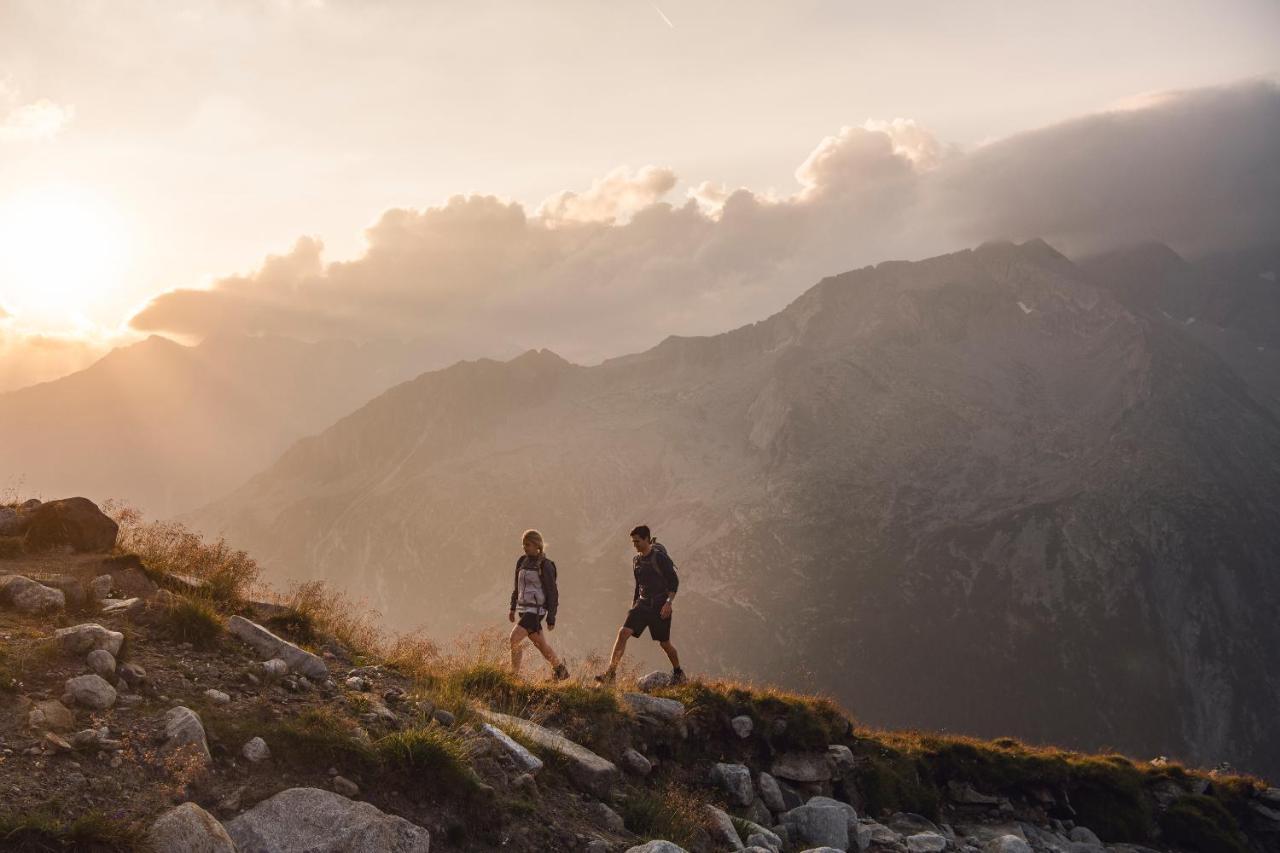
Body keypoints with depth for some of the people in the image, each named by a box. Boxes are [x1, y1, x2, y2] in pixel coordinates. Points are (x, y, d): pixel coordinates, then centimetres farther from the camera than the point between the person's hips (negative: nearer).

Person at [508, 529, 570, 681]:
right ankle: (560, 669, 35)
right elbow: (517, 587, 18)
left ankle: (514, 673, -11)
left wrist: (551, 617, -11)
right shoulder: (522, 561, 8)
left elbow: (552, 592, -10)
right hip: (524, 609, 7)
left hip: (536, 610, -7)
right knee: (540, 643, 17)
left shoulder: (545, 565, -12)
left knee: (515, 638, -19)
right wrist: (512, 608, 16)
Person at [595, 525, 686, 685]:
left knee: (664, 643, 5)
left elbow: (674, 581, -11)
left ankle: (678, 673, 30)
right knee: (623, 632, -13)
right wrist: (633, 604, 20)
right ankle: (611, 672, -15)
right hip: (642, 604, 6)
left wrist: (669, 602, -20)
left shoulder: (660, 558, -12)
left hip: (660, 606, -6)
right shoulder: (636, 560, 9)